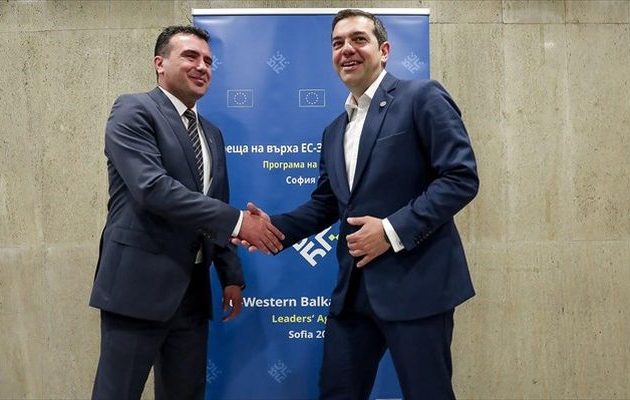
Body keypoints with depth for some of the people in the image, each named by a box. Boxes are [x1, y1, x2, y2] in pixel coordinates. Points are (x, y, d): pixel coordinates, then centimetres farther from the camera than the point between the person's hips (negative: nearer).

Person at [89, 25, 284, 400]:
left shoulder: (212, 133, 16)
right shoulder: (134, 111, -7)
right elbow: (152, 187, -22)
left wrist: (231, 275, 14)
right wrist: (239, 221, -22)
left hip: (193, 289, 7)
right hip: (140, 283, -7)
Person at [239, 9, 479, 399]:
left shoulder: (422, 97, -5)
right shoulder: (335, 131, 17)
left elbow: (461, 177, -13)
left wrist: (394, 229, -19)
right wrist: (275, 226, 1)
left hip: (415, 281, -7)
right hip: (355, 287, 7)